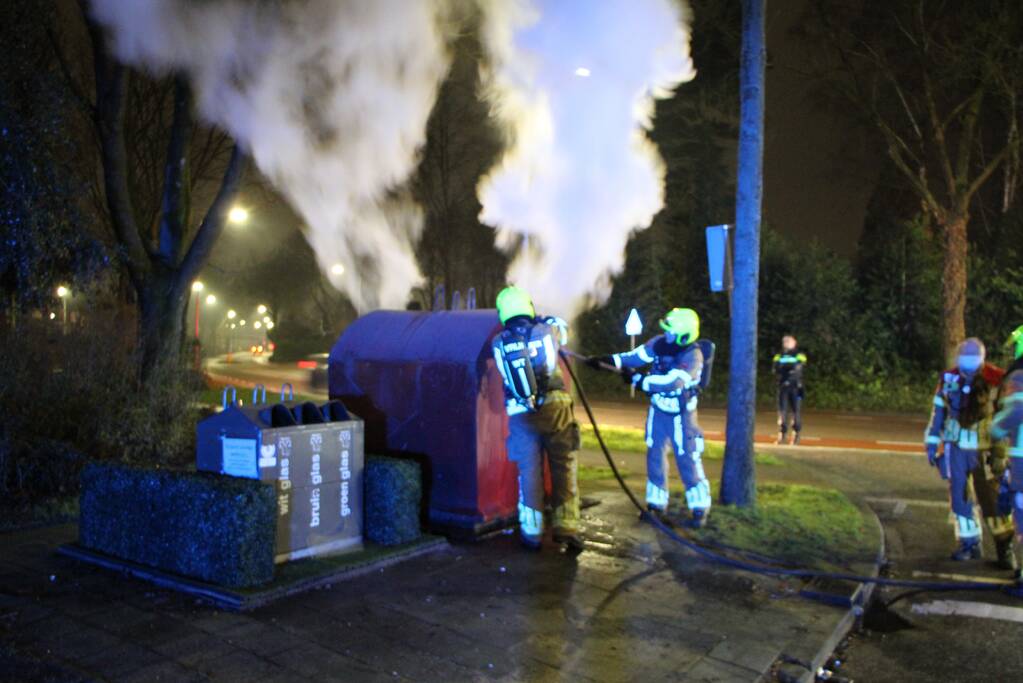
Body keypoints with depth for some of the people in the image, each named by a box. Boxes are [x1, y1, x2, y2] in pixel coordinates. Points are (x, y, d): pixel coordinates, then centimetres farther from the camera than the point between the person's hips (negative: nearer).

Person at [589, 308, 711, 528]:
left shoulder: (692, 356, -28)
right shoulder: (660, 343, -11)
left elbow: (670, 382, -37)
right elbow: (635, 356, -6)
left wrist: (638, 379, -32)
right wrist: (609, 360, -20)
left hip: (680, 415, -6)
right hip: (658, 410, 6)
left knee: (687, 460, -3)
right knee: (655, 456, 10)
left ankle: (699, 509, 9)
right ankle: (657, 502, 22)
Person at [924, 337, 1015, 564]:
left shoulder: (996, 380, -12)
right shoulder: (948, 379, -1)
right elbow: (938, 412, 8)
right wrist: (932, 444, 8)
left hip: (984, 449, -3)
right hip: (956, 447, 3)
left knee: (991, 499, 0)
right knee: (959, 496, 6)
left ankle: (1004, 546, 16)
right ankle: (969, 543, 18)